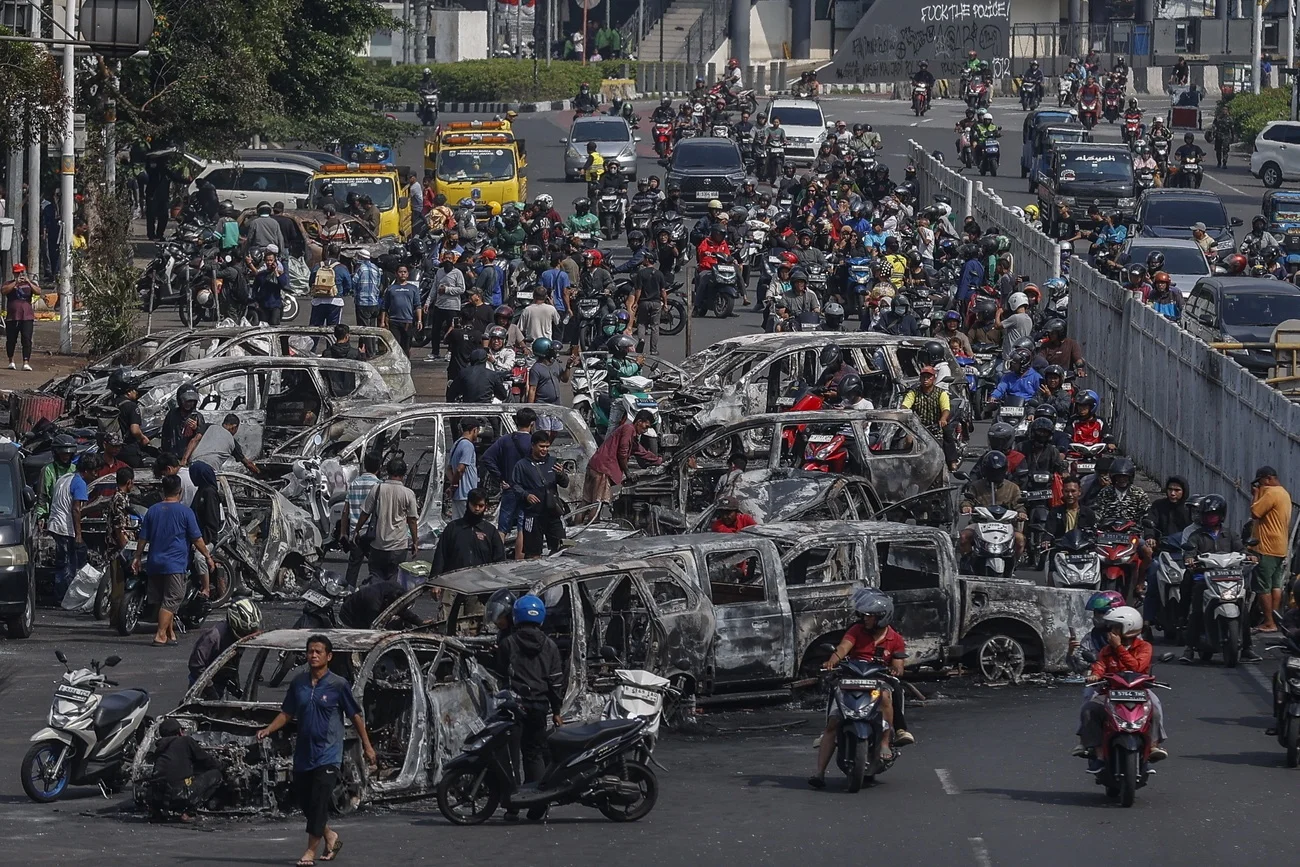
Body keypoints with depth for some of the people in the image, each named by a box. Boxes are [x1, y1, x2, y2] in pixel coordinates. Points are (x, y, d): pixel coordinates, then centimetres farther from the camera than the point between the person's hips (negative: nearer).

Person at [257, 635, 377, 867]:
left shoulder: (338, 685, -6)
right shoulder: (298, 684, 7)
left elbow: (355, 716, 1)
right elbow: (287, 713, 13)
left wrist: (367, 746, 2)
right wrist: (268, 730, -3)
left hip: (327, 754, -5)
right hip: (303, 752, 5)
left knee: (318, 802, -11)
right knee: (304, 801, 9)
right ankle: (330, 837, 31)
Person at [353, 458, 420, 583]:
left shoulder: (377, 489, -6)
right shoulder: (408, 494, -9)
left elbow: (365, 513, 0)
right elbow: (412, 520, -3)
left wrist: (357, 531, 16)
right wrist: (415, 542, 8)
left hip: (378, 544, 1)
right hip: (398, 545, -1)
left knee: (375, 576, 8)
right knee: (394, 579, 9)